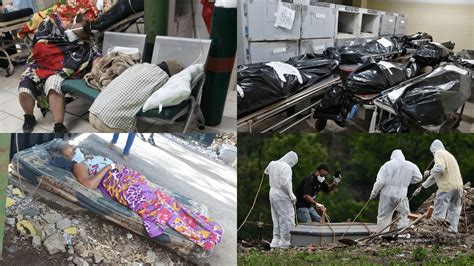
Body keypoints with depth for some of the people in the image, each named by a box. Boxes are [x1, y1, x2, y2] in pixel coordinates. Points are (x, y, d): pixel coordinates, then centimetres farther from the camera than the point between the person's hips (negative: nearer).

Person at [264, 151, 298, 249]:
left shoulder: (273, 164, 7)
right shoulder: (286, 168, -17)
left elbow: (266, 172, 27)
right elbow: (285, 183, -24)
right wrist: (292, 195, -15)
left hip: (273, 193, 8)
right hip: (283, 196, -8)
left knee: (277, 219, 14)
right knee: (287, 219, -1)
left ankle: (275, 241, 16)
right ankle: (284, 242, 1)